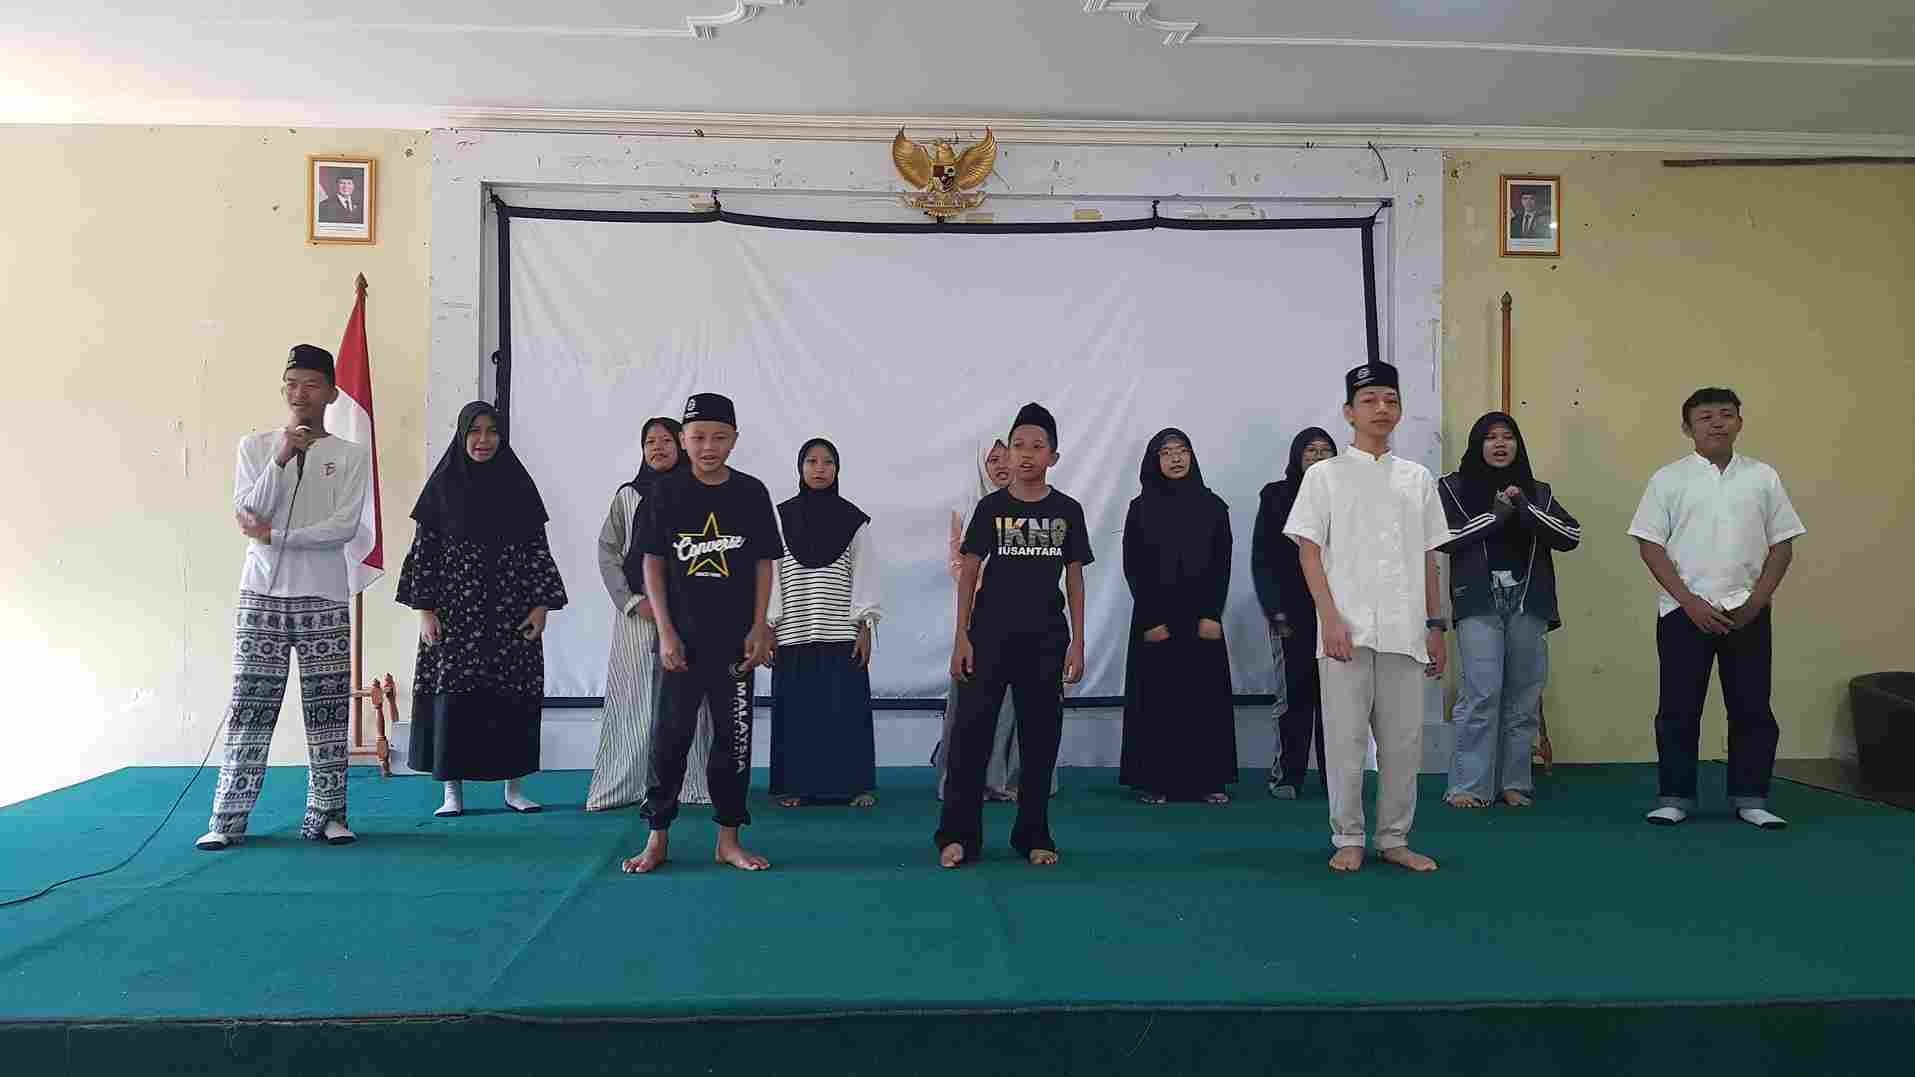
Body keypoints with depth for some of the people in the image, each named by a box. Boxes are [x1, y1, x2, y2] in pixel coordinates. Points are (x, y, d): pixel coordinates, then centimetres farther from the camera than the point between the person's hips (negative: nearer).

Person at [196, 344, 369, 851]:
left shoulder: (351, 455, 4)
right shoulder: (255, 446, 7)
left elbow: (345, 527, -8)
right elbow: (247, 514, -6)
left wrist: (274, 536, -11)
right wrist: (282, 456, -16)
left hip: (324, 600, 0)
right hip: (262, 596, 1)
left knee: (327, 710, 2)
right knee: (250, 708, 1)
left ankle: (325, 815, 11)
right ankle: (228, 819, 8)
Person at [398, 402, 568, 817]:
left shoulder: (518, 484, 5)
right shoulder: (443, 485, 3)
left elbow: (538, 547, 4)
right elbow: (423, 549, 2)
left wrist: (542, 604, -3)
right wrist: (425, 609, -4)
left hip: (511, 612, 1)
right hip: (455, 611, -1)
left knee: (513, 698, 3)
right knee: (452, 696, 0)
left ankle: (514, 787, 14)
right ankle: (452, 790, 11)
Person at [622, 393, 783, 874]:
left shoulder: (751, 494, 1)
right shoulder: (666, 494, -1)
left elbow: (764, 564, 5)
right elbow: (652, 564, -1)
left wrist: (759, 628, -3)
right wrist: (665, 631, -7)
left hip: (736, 640, 1)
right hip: (682, 639, -1)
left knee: (734, 736, 6)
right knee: (670, 736, 3)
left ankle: (729, 838, 17)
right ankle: (658, 838, 16)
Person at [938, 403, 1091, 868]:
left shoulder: (1068, 511, 4)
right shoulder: (992, 507, 0)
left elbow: (1075, 579, 7)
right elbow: (968, 572, 1)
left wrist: (1077, 643, 2)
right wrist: (961, 638, -5)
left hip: (1046, 638, 1)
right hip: (990, 634, -1)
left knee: (1040, 736, 6)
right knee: (971, 731, -3)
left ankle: (1033, 835, 18)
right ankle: (959, 835, 6)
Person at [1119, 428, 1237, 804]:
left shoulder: (1212, 505, 6)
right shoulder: (1141, 508, 2)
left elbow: (1222, 562, 3)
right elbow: (1133, 567, -1)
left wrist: (1211, 615, -7)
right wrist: (1151, 621, -9)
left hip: (1202, 616, 1)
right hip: (1154, 615, -1)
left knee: (1205, 697, 1)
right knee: (1155, 698, 0)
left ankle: (1207, 780, 8)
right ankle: (1153, 781, 6)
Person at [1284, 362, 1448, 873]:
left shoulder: (1418, 478, 13)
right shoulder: (1325, 475, 2)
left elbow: (1429, 559, 15)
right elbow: (1309, 552, -3)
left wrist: (1435, 625, 10)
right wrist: (1330, 619, -12)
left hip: (1405, 630, 4)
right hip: (1348, 629, -3)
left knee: (1403, 740, 7)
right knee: (1345, 738, 1)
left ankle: (1394, 839, 20)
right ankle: (1348, 840, 13)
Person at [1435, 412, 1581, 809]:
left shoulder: (1537, 492, 15)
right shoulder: (1454, 487, 7)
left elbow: (1571, 536, 3)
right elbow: (1444, 537, -6)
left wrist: (1524, 508, -8)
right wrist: (1495, 514, -9)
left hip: (1527, 601, 3)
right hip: (1479, 601, -3)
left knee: (1524, 696, 4)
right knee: (1482, 692, -11)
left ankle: (1514, 783, 13)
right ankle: (1468, 785, -4)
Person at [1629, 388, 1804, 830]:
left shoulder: (1763, 477, 7)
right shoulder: (1668, 479, 1)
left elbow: (1782, 545, 7)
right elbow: (1650, 546, -3)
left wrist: (1755, 602, -5)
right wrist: (1691, 603, -10)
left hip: (1748, 612, 2)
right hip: (1684, 611, -2)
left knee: (1752, 708, 5)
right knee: (1678, 708, 1)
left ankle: (1750, 798, 17)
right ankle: (1676, 797, 11)